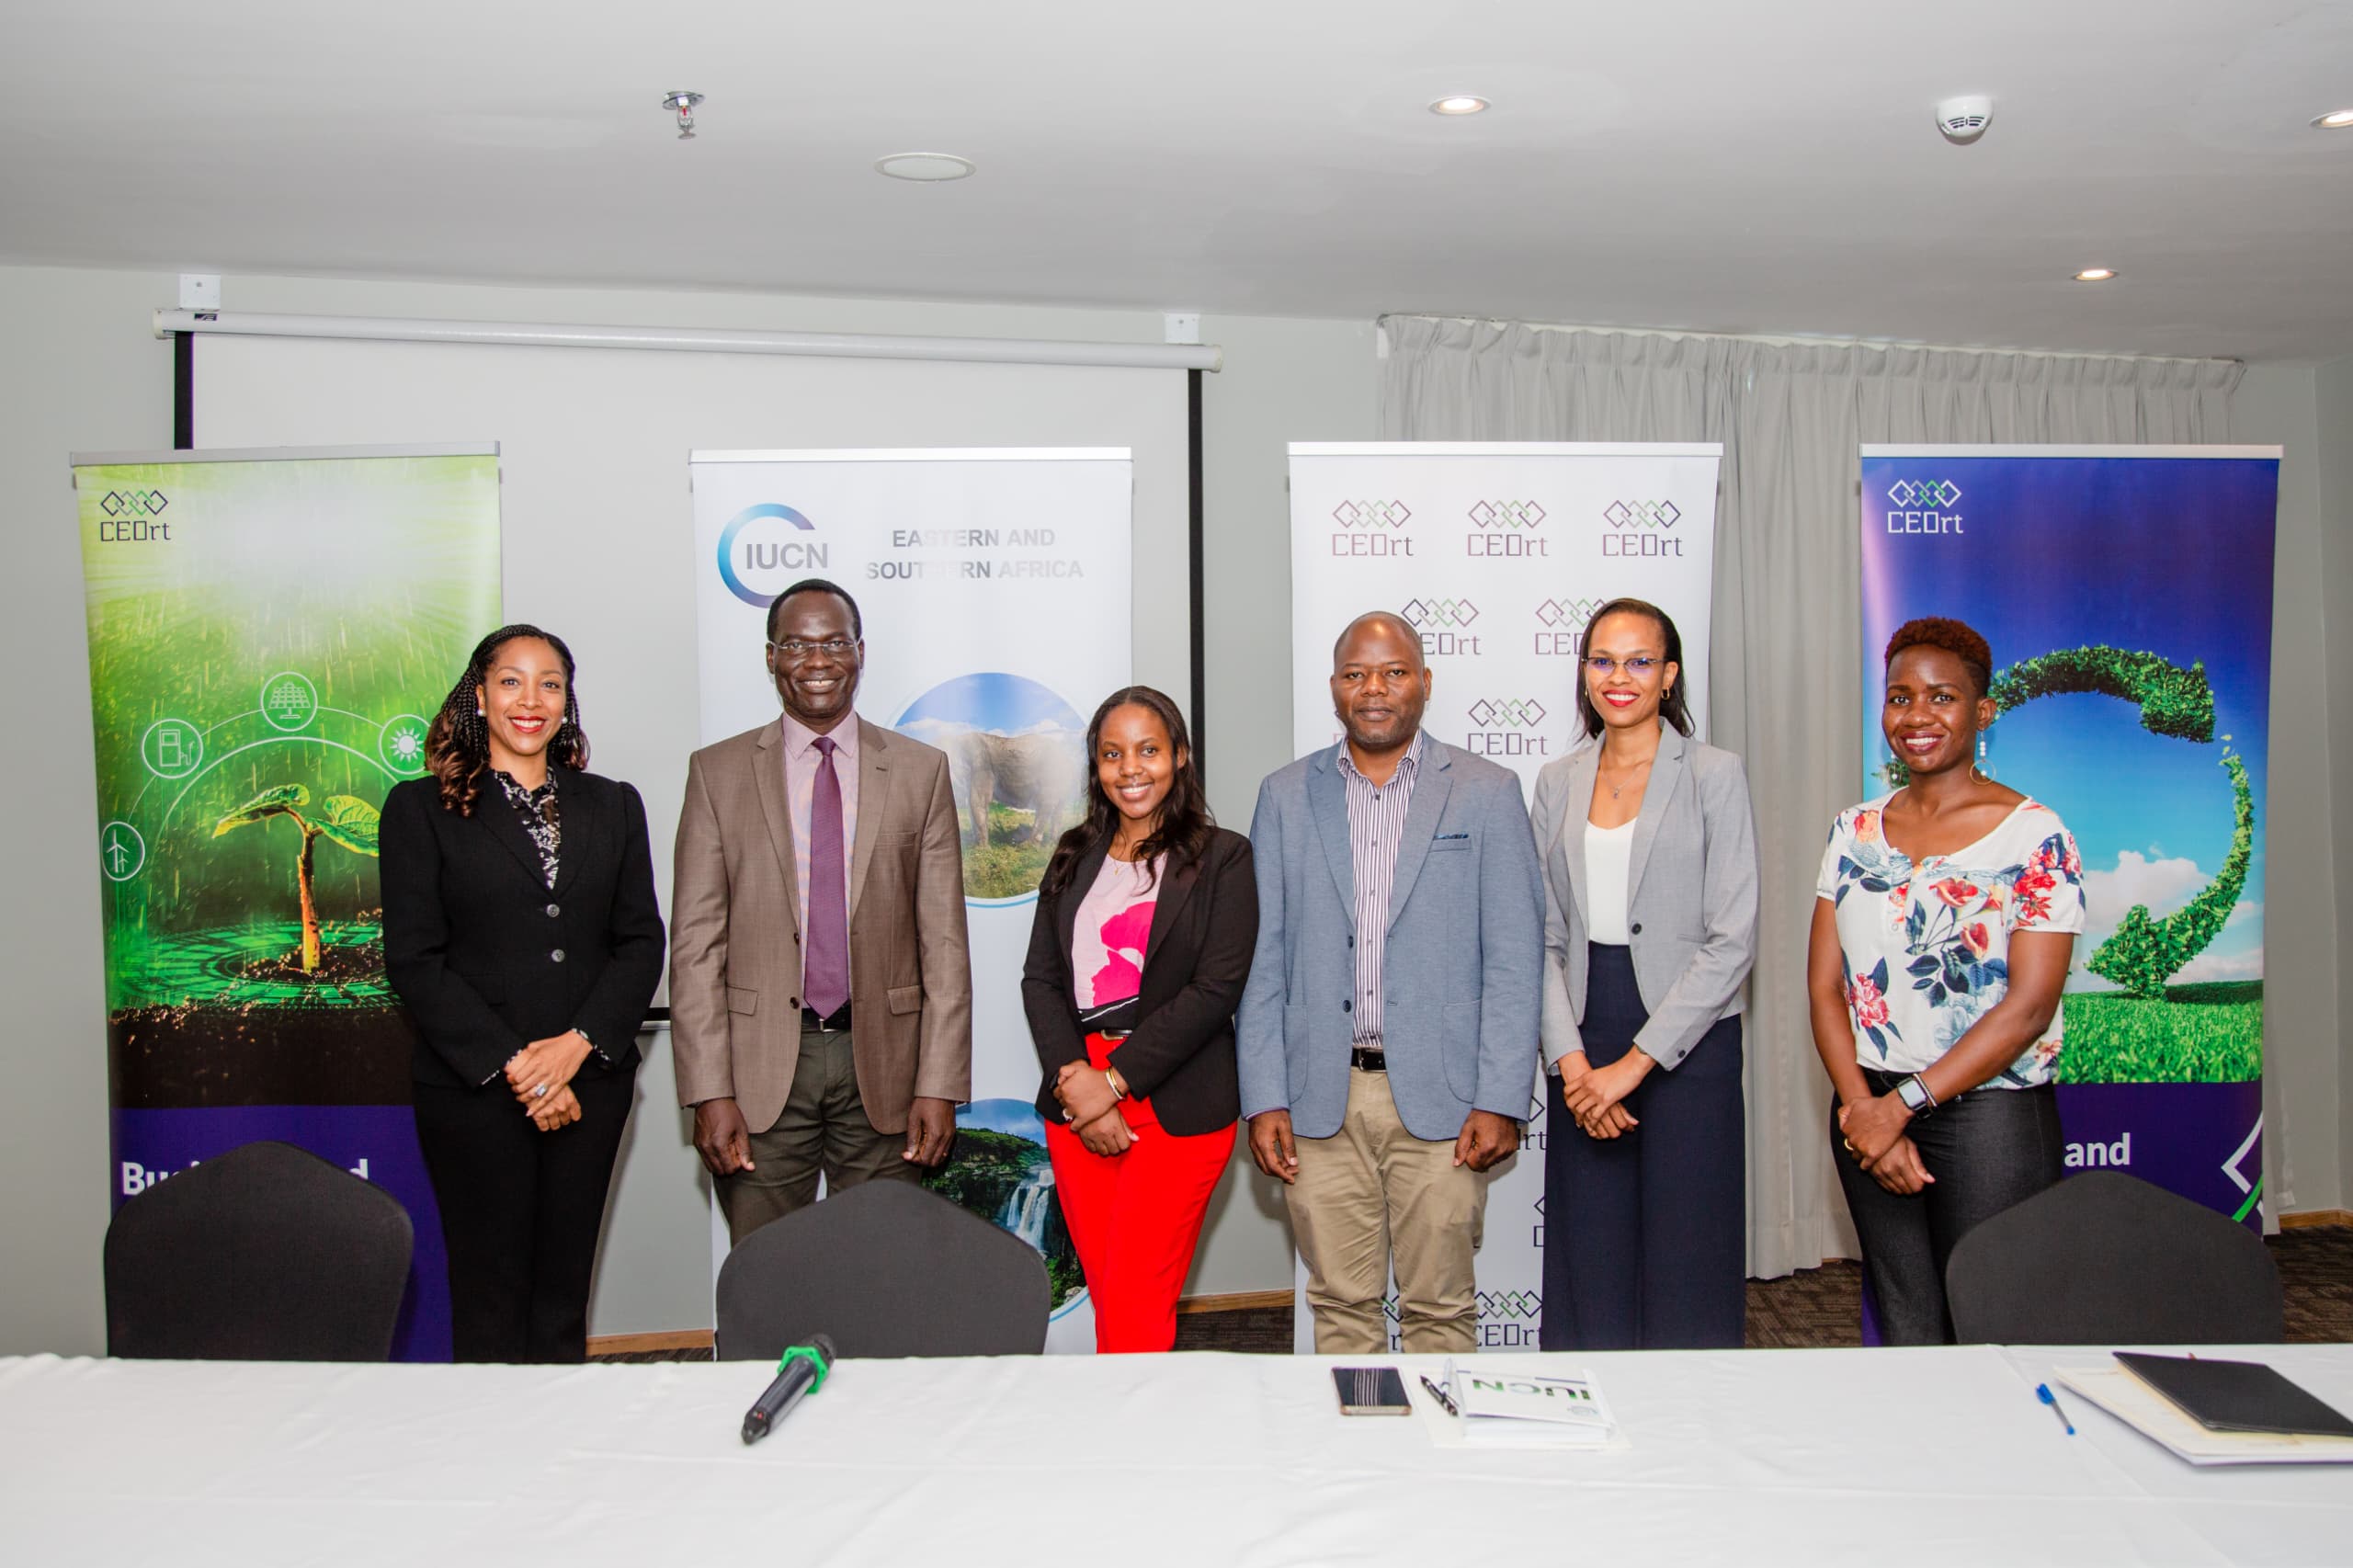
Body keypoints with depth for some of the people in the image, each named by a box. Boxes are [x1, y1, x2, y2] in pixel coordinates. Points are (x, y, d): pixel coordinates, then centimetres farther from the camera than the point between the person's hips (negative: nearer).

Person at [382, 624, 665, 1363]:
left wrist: (578, 1043, -9)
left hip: (591, 1084, 3)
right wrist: (512, 1065, -12)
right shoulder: (420, 808, 2)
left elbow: (642, 941, 6)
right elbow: (414, 960, -4)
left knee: (564, 1290, 9)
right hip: (473, 1090, -2)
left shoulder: (613, 806, 11)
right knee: (489, 1294, 3)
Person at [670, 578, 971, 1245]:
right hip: (762, 1069, 0)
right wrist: (709, 1091, -6)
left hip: (883, 1064, 0)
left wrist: (939, 1085, -3)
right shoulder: (718, 771, 5)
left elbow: (944, 940, 3)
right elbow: (696, 944, 1)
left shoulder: (921, 771, 5)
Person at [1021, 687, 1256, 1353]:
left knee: (1136, 1310, -7)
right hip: (1075, 1104, 4)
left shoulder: (1221, 857, 0)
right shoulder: (1075, 856, 14)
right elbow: (1040, 979, 8)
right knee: (1105, 1295, 8)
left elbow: (1216, 989, -9)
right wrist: (1075, 1079, -8)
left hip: (1177, 1105, -4)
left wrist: (1114, 1081, -12)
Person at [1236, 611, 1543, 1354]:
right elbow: (1263, 960, 7)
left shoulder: (1487, 792, 3)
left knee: (1440, 1308, 6)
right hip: (1320, 1100, 2)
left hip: (1439, 1096, -1)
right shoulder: (1286, 796, 8)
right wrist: (1263, 1099, 0)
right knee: (1340, 1305, 10)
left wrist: (1500, 1100, -7)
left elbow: (1514, 961, 0)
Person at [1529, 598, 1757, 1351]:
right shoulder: (1556, 783, 9)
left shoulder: (1714, 774, -3)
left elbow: (1732, 940, -9)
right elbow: (1545, 938, 7)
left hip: (1687, 1042, -3)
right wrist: (1571, 1059, -7)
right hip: (1583, 1042, 4)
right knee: (1588, 1265, 7)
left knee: (1686, 1265, 2)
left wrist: (1634, 1063, -13)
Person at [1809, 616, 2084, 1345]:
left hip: (1990, 1113, -4)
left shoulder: (2033, 834, -6)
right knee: (1904, 1336, 11)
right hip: (1872, 1113, 4)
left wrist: (1905, 1102, -14)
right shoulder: (1855, 830, 7)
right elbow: (1824, 984, 4)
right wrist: (1861, 1106, -9)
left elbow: (2030, 1006, -12)